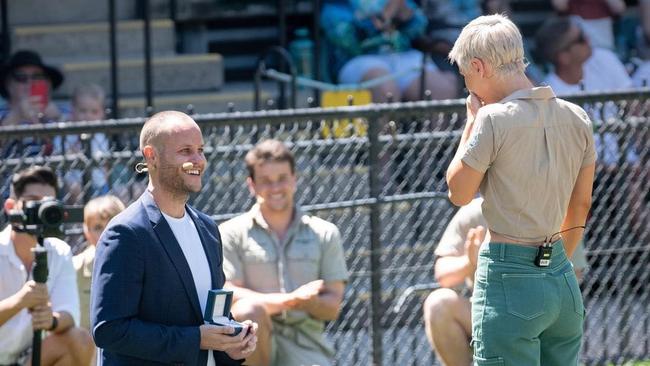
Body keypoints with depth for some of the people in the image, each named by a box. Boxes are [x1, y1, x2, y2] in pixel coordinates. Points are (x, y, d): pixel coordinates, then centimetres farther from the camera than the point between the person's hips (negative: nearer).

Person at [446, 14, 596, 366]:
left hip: (507, 278, -7)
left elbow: (458, 193, -4)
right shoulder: (576, 118, 7)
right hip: (564, 282, 7)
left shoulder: (494, 119, -13)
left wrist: (472, 120, 3)